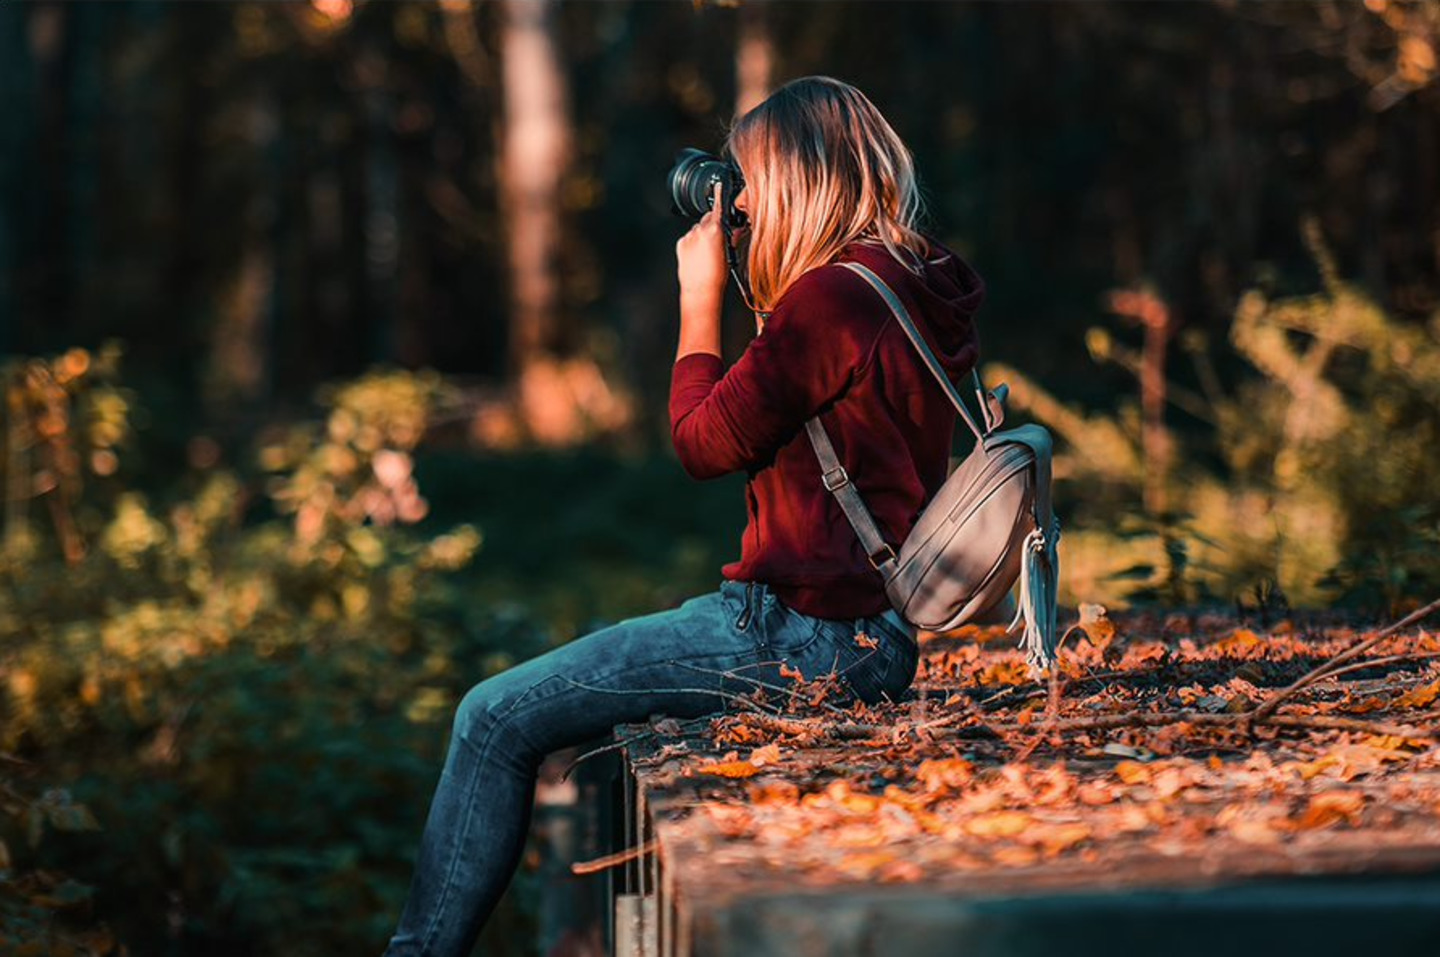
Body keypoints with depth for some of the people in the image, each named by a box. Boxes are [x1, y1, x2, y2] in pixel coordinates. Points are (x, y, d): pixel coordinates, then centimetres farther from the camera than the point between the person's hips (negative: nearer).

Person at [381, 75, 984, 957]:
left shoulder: (834, 297, -19)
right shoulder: (912, 288, 11)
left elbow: (704, 443, -11)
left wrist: (701, 301, 0)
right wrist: (756, 294, 15)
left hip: (806, 634, -11)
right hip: (868, 633, 11)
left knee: (497, 718, -5)